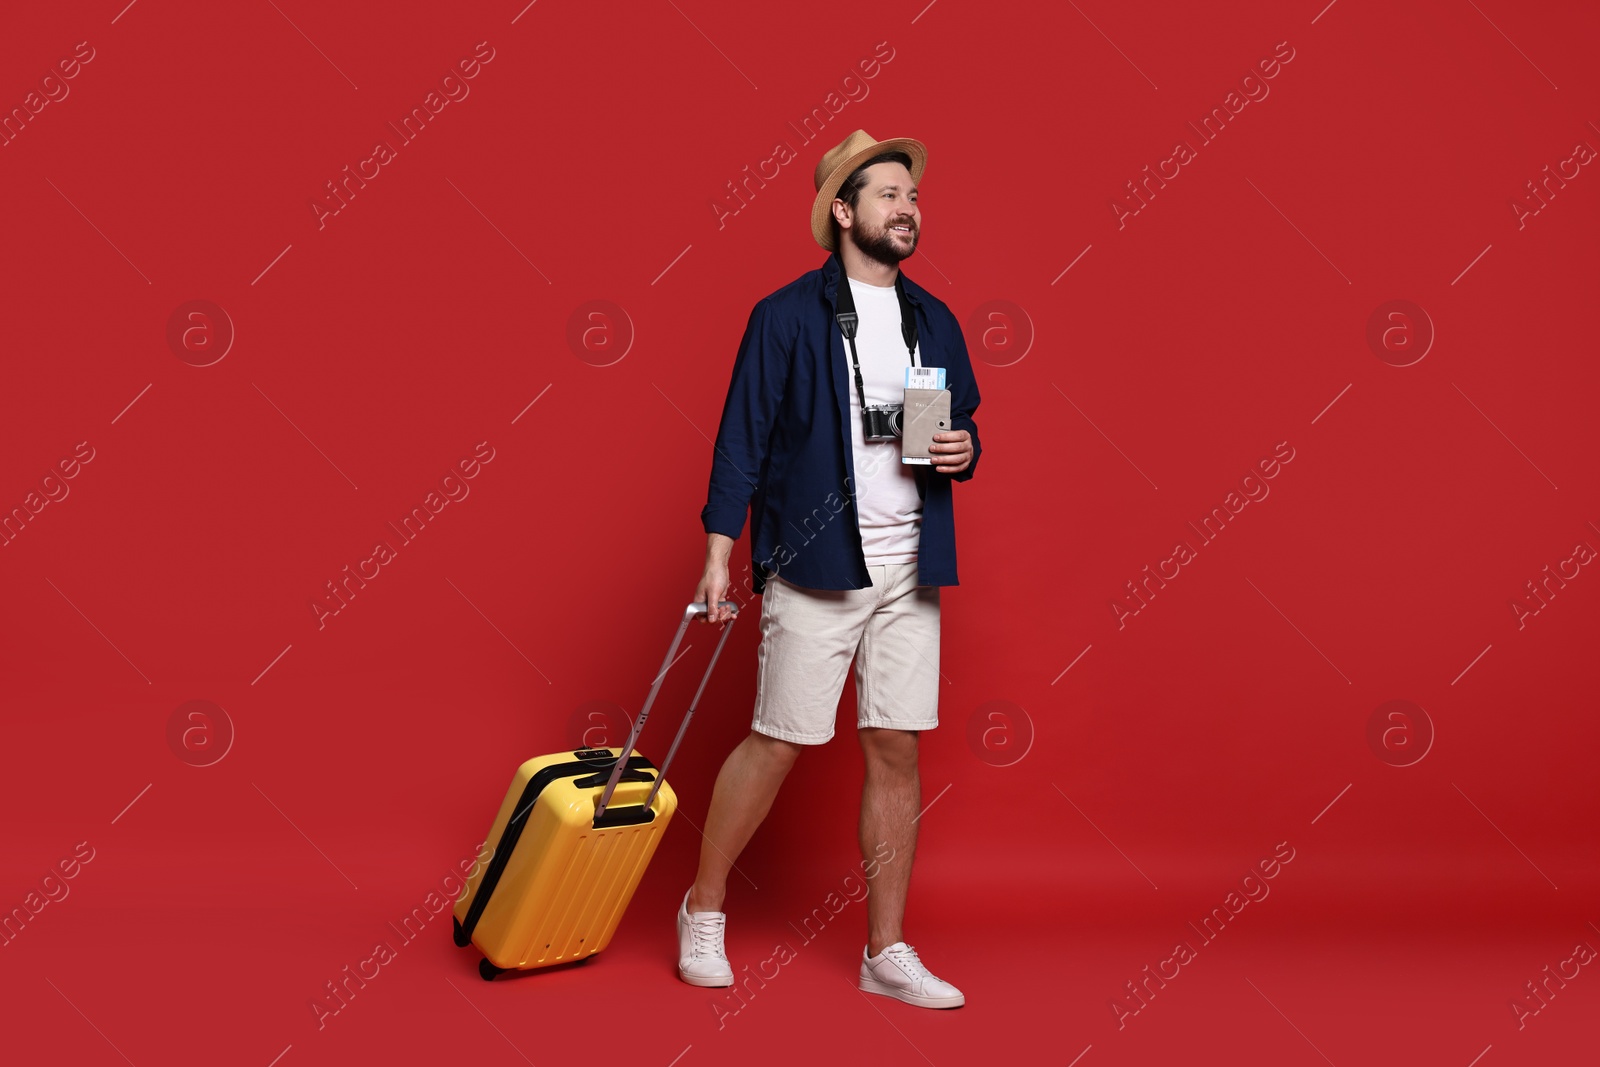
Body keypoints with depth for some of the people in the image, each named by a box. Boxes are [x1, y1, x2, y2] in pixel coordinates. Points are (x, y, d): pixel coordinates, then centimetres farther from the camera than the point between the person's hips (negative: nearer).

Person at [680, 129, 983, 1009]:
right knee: (778, 742, -1)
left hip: (908, 571, 5)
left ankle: (887, 953, 17)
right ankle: (703, 911, 22)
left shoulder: (935, 321, 14)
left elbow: (964, 424, 22)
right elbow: (742, 438, -4)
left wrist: (963, 449, -2)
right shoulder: (786, 316, -2)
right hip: (814, 568, -5)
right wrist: (719, 555, -9)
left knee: (896, 752, 5)